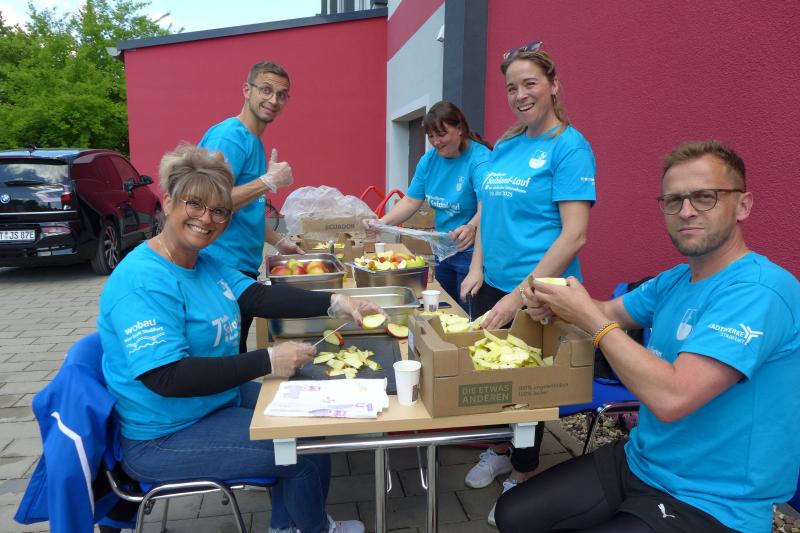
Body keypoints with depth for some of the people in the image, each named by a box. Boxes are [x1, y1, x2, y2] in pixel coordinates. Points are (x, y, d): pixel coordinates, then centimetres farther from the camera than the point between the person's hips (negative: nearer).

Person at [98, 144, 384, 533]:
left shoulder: (204, 263, 2)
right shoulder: (143, 283, -27)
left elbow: (260, 297, 1)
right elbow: (166, 377, -32)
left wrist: (334, 304, -10)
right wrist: (267, 361, -32)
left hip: (220, 399, 10)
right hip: (167, 438, -10)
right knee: (309, 452, -8)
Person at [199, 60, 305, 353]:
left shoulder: (256, 142, 16)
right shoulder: (229, 136, -14)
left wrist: (278, 242, 24)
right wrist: (269, 181, -21)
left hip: (245, 267, 9)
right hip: (225, 269, -9)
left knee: (237, 354, 17)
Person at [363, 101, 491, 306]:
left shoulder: (480, 158, -18)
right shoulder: (429, 159, 3)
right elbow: (410, 201, 3)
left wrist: (472, 229, -52)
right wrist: (382, 222, -13)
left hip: (471, 252, -7)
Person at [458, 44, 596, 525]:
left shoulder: (570, 147, -12)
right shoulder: (504, 147, 8)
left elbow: (574, 236, -18)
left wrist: (520, 295, -21)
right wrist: (478, 268, 1)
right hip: (493, 286, 6)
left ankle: (522, 476, 33)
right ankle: (501, 450, 43)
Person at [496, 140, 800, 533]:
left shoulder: (760, 291, -23)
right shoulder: (674, 280, 4)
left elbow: (671, 398, -32)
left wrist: (589, 316, -21)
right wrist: (552, 304, -7)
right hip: (637, 462, 8)